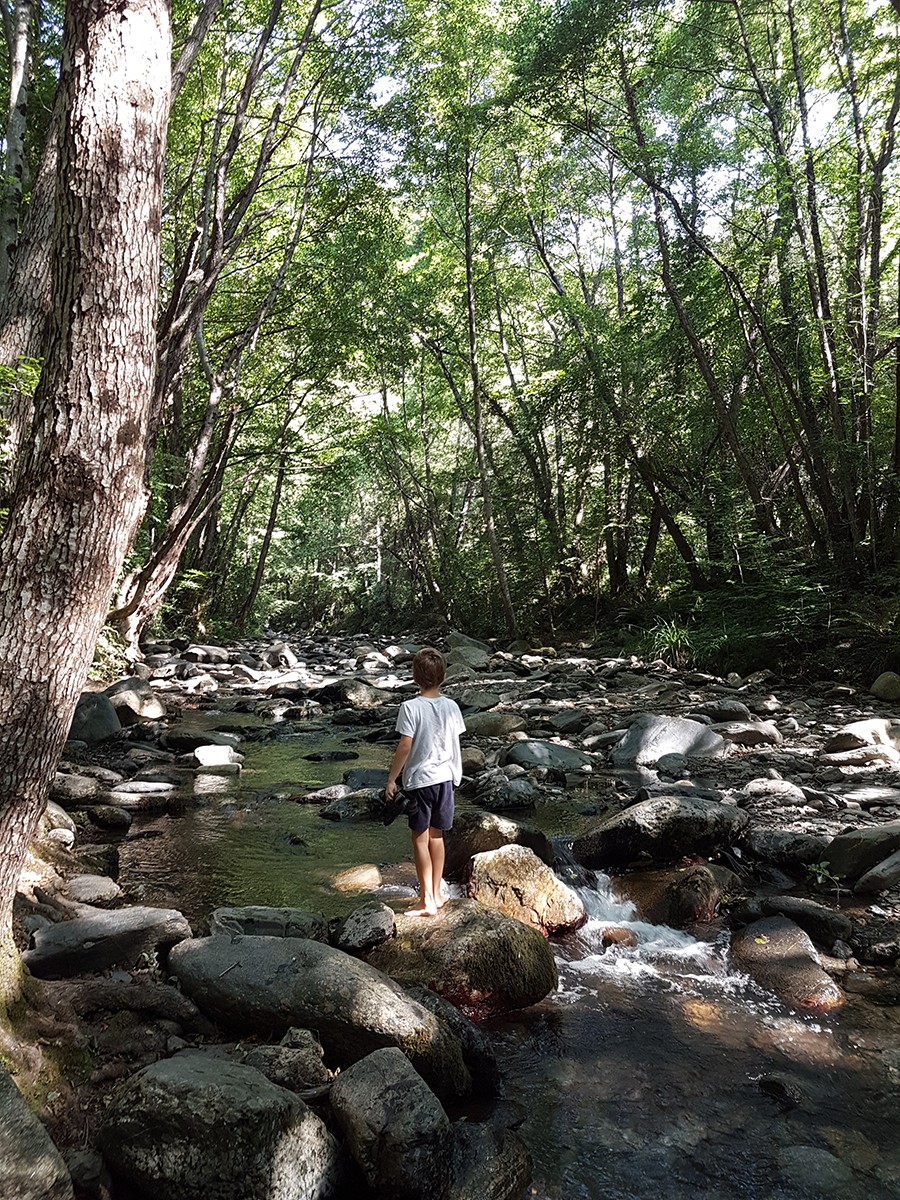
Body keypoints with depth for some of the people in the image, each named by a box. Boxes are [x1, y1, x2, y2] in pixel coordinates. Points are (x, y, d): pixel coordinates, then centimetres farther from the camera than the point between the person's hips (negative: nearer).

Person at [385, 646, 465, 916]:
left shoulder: (410, 708, -16)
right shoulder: (451, 706, -1)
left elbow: (405, 745, -16)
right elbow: (454, 741, 5)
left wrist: (391, 778, -7)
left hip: (419, 780, -5)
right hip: (445, 777, 5)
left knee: (420, 839, 5)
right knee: (436, 836, 17)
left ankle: (427, 900, 6)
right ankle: (436, 894, 26)